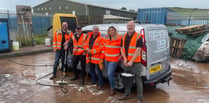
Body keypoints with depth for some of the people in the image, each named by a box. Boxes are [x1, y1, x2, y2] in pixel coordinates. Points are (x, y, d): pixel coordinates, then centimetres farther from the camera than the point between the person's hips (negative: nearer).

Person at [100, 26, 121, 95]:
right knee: (109, 74, 15)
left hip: (114, 60, -6)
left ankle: (112, 89, 4)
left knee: (110, 74, -13)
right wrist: (101, 58, 11)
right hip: (106, 59, 6)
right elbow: (104, 49, 11)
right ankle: (111, 86, 34)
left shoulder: (119, 39, -10)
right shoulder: (106, 39, 8)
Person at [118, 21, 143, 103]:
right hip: (126, 62, 6)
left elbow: (138, 50, -15)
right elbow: (122, 49, 9)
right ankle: (126, 94, 32)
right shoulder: (124, 37, 10)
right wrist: (125, 59, -5)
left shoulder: (138, 37, -8)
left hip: (135, 62, -6)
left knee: (138, 79, 0)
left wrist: (131, 61, -19)